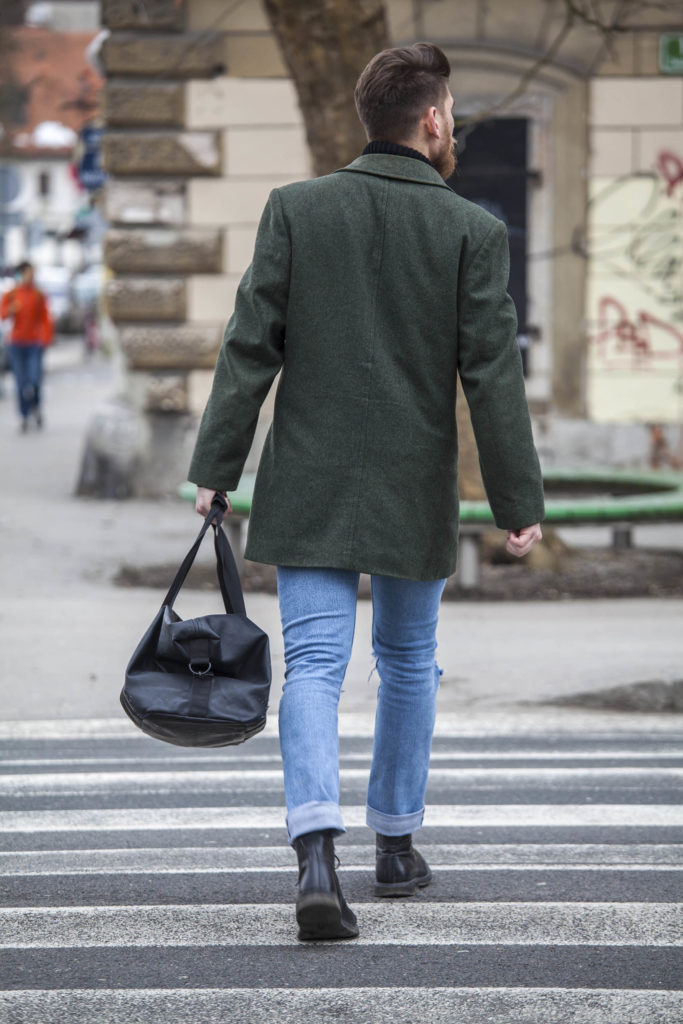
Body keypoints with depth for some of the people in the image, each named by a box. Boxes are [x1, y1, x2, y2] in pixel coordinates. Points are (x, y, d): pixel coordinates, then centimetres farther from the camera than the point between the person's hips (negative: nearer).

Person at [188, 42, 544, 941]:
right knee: (408, 662, 18)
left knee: (315, 665, -4)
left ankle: (317, 857, -22)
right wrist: (519, 504, -1)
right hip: (415, 494, 0)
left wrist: (216, 469, 1)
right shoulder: (472, 233, -6)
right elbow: (494, 377, -7)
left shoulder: (295, 209, -2)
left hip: (310, 489, 0)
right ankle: (396, 845, 29)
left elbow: (250, 349, -4)